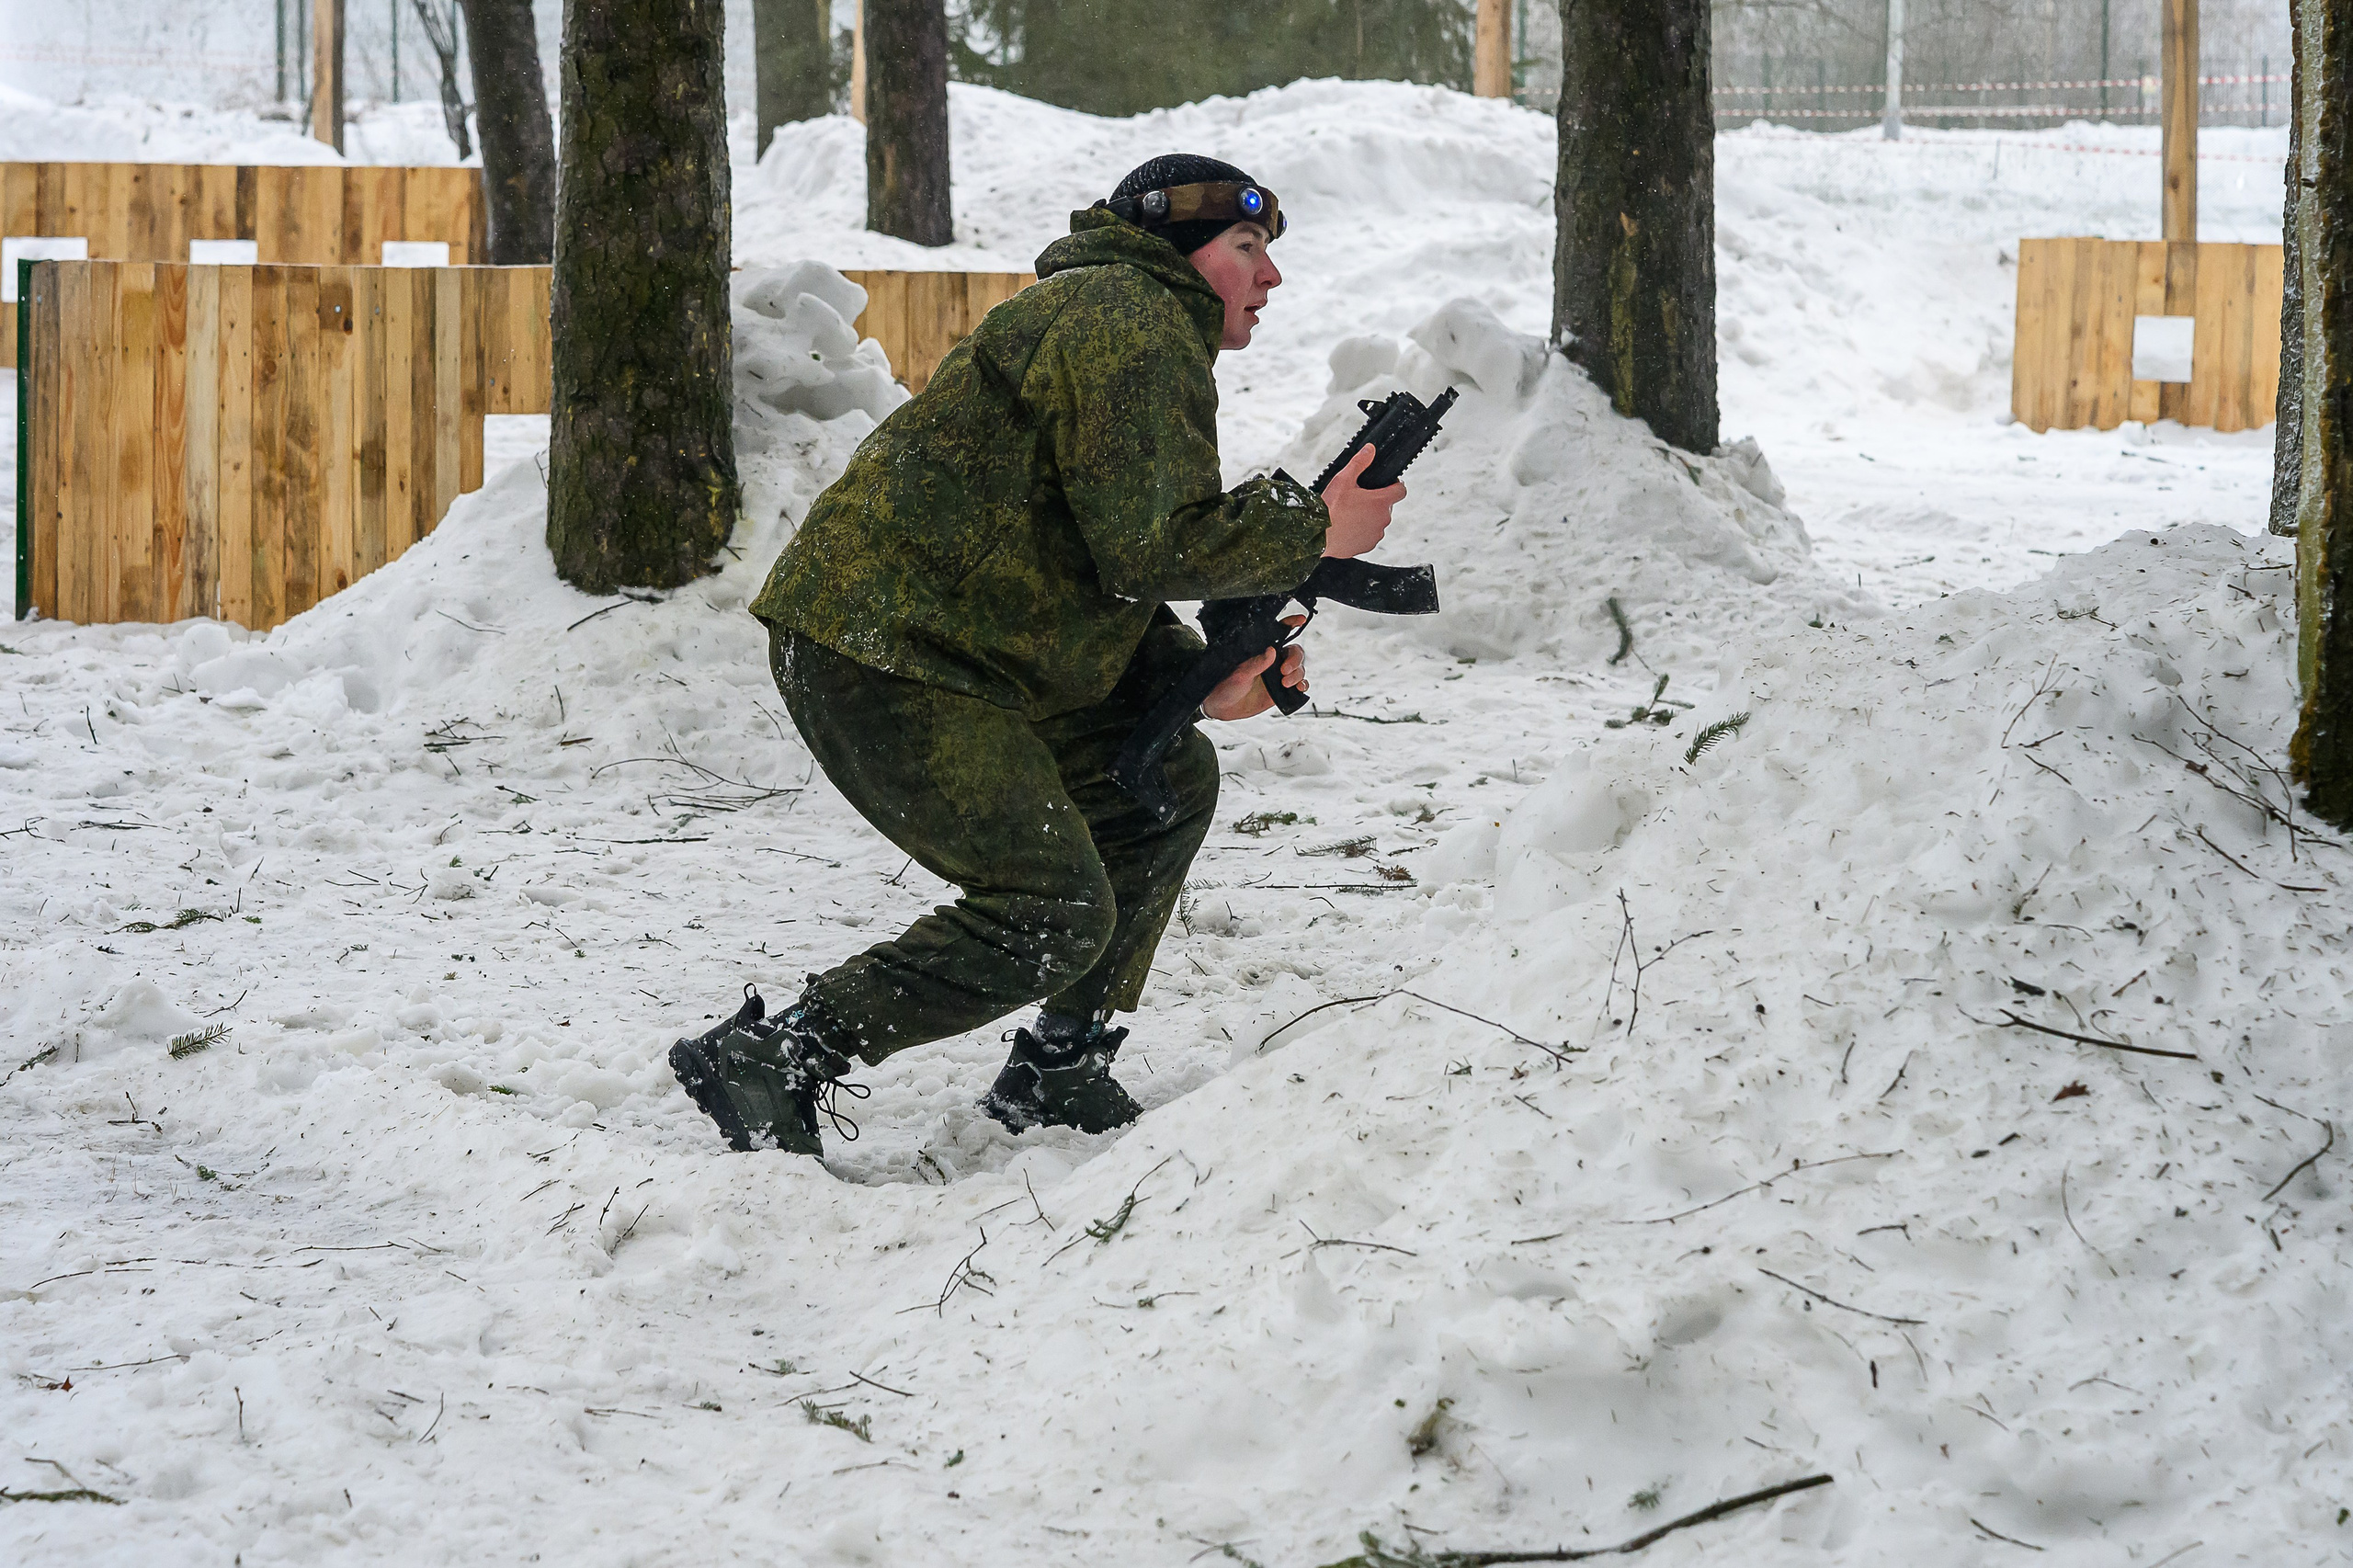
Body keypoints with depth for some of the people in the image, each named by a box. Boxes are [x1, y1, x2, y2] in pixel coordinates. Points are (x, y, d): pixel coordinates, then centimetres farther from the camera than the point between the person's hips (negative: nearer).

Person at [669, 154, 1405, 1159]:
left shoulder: (1150, 336, 25)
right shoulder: (1127, 324, -10)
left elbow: (1106, 575, 23)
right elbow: (1150, 546, -20)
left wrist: (1203, 680, 6)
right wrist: (1317, 531, -7)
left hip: (966, 650, 11)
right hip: (876, 655, -11)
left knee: (1171, 778, 15)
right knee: (1054, 914, -14)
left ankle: (1059, 1073, 19)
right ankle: (765, 1059, -10)